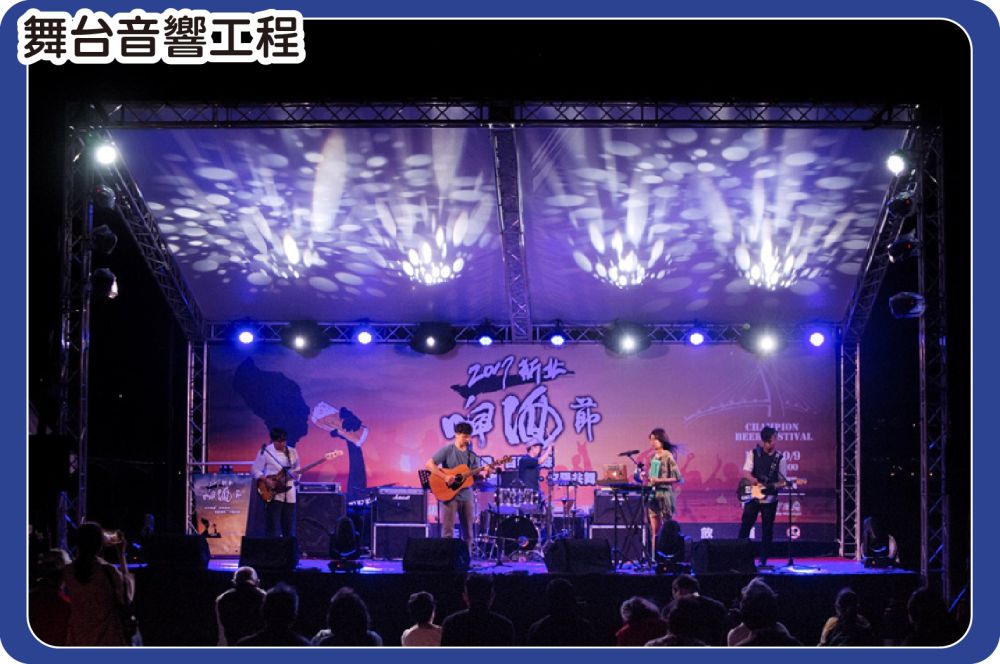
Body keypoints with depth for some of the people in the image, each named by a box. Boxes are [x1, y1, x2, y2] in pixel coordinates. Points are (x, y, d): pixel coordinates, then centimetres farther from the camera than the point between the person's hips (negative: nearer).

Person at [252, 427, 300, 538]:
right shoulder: (265, 452, -4)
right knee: (272, 526, -7)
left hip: (289, 494, 4)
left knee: (289, 527, 7)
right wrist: (266, 480, -16)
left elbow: (297, 470, 16)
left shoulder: (292, 452, 8)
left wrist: (295, 474, -7)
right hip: (272, 494, -4)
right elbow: (256, 470, -1)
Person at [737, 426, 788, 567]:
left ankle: (763, 559, 10)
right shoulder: (753, 453, 1)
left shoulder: (780, 458, 1)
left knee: (767, 529, 3)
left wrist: (775, 486, -18)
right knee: (745, 526, 0)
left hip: (770, 499, 0)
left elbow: (782, 480, 3)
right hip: (753, 496, 0)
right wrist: (752, 479, -25)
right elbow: (745, 472, -5)